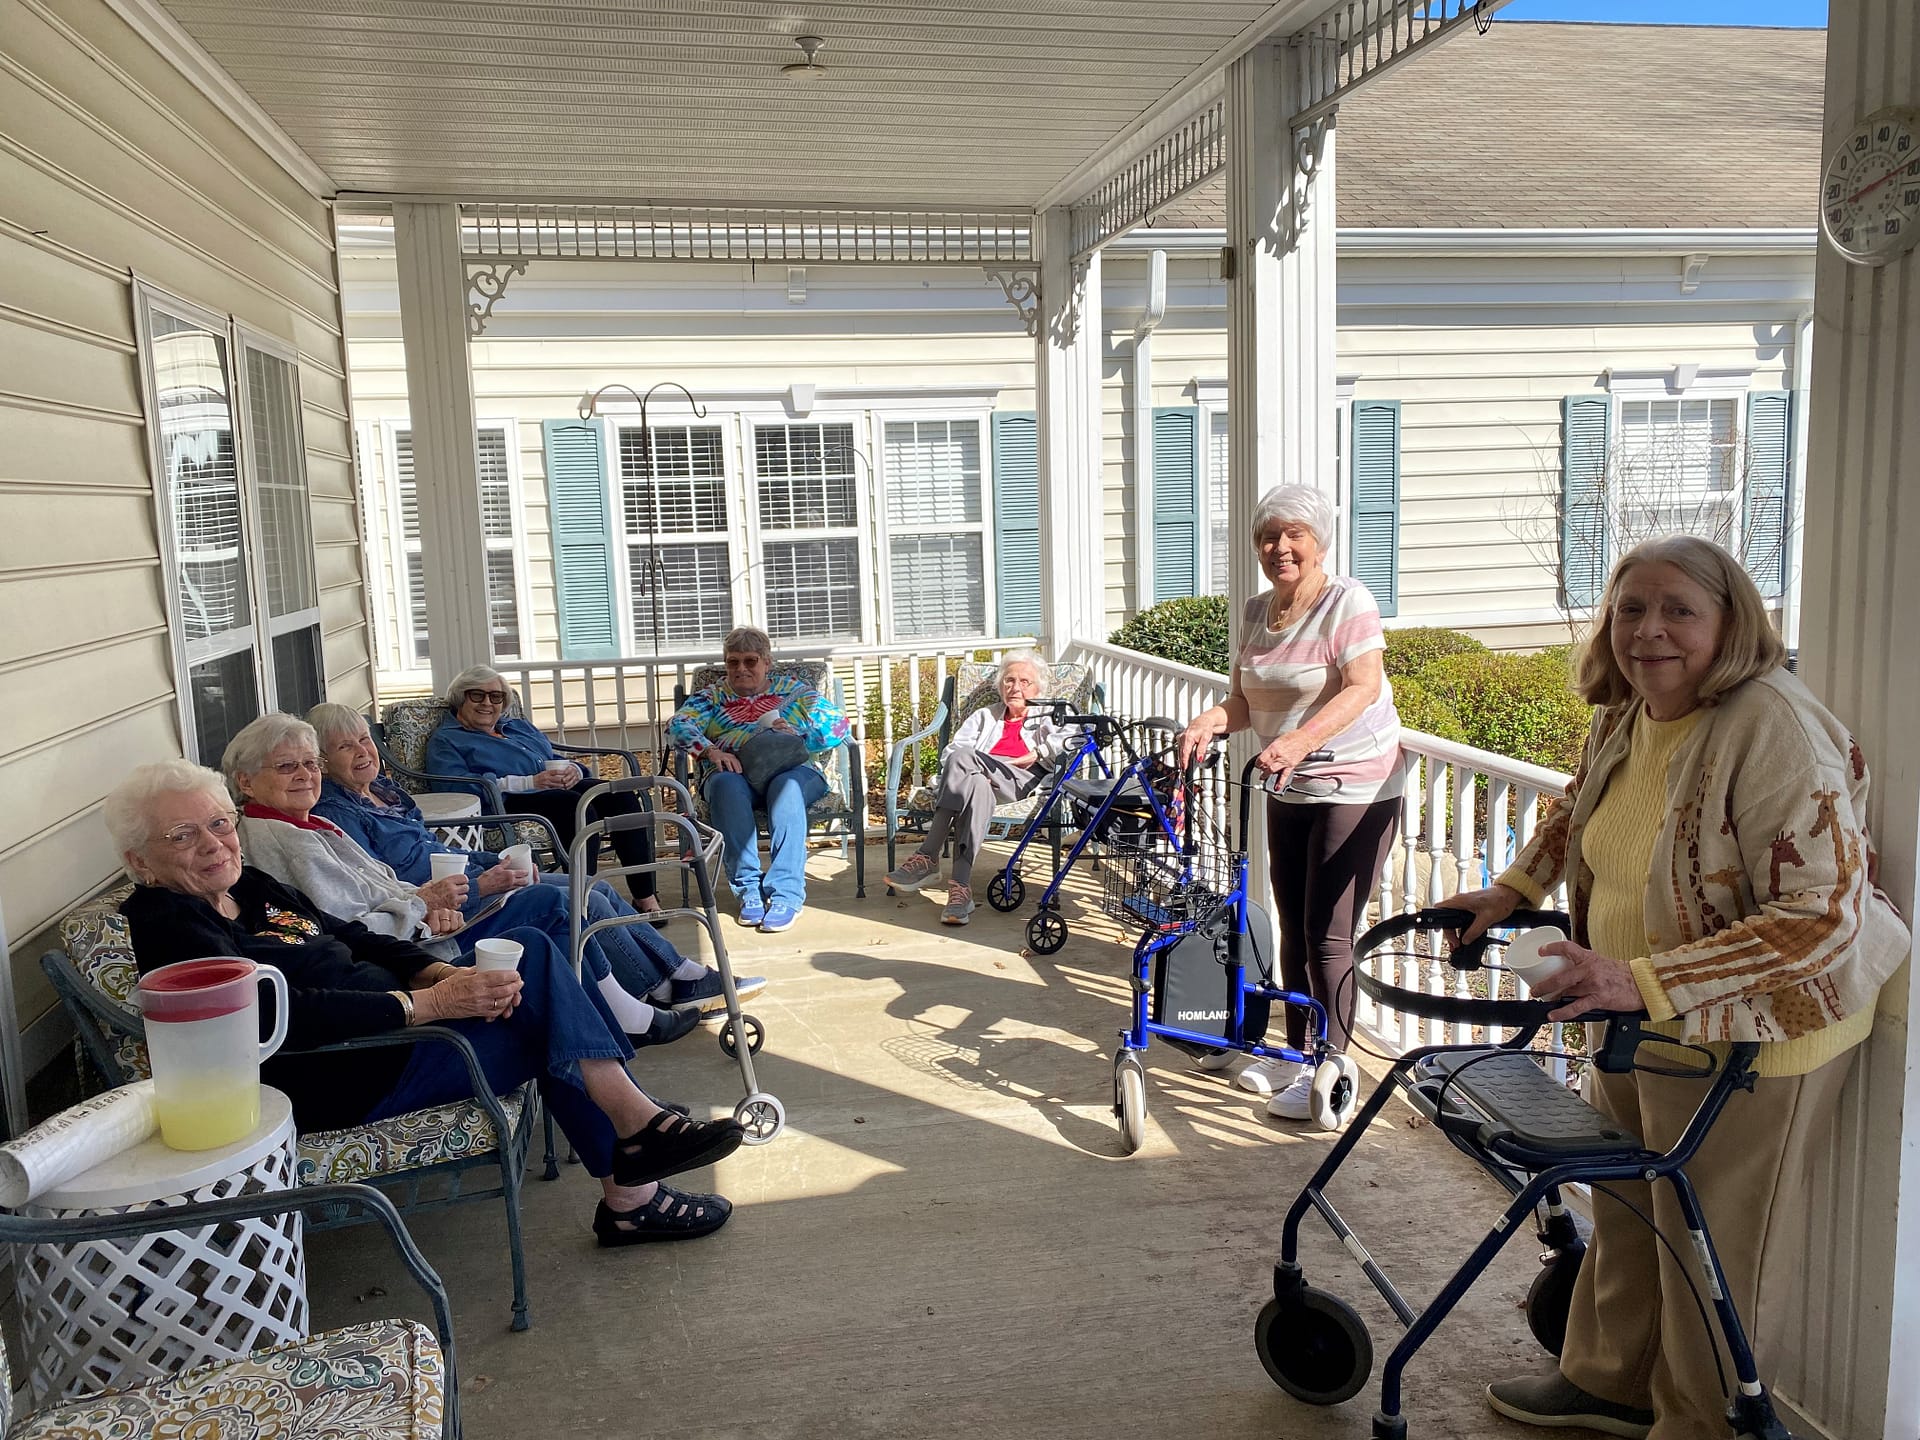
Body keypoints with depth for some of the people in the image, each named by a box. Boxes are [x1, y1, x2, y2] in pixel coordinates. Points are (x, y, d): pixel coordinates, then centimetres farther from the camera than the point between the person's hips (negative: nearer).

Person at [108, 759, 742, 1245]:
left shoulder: (251, 887, 15)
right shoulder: (166, 925, -13)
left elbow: (357, 940, 13)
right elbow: (285, 1014, -26)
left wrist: (444, 972, -7)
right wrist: (428, 1004, -29)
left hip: (386, 1020, 9)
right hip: (340, 1083, -9)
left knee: (527, 950, -7)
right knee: (544, 1017, -15)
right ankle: (632, 1192, -7)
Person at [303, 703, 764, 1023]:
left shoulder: (381, 789, 14)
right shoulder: (337, 813, -14)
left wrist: (498, 862, 5)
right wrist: (481, 885, -22)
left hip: (466, 877, 10)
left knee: (599, 888, 3)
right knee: (585, 903, -16)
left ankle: (682, 973, 5)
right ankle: (664, 994, -2)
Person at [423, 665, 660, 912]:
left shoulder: (518, 725, 33)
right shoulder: (445, 741, 12)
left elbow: (557, 760, 28)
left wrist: (572, 770, 0)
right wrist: (529, 782, -16)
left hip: (562, 788, 7)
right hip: (515, 800, -6)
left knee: (622, 796, -22)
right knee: (577, 806, -36)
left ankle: (645, 897, -23)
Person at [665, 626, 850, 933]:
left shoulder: (794, 689, 20)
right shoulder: (711, 697, 22)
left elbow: (837, 725, 7)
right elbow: (677, 726, 2)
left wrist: (797, 737, -11)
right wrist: (710, 751, -17)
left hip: (792, 771, -1)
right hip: (735, 773, 1)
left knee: (786, 786, -37)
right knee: (726, 783, -35)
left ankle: (786, 893, -42)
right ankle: (749, 890, -36)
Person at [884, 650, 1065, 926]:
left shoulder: (1048, 718, 30)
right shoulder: (984, 716, 35)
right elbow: (951, 750, 17)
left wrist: (1039, 753, -11)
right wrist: (974, 771, -5)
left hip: (1023, 781, -2)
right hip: (982, 780, 2)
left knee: (963, 757, -33)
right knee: (977, 785, -38)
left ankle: (928, 858, -41)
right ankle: (961, 886, -51)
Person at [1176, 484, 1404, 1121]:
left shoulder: (1347, 600, -14)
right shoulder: (1256, 613, 7)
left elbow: (1363, 687, -26)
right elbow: (1245, 699, 7)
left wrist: (1298, 741, -39)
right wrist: (1211, 720, -15)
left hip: (1355, 789, -7)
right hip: (1289, 791, 7)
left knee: (1328, 935, -6)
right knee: (1293, 928, 14)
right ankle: (1294, 1053, 27)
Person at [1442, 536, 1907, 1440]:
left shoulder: (1773, 730, -27)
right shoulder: (1626, 714, -2)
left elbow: (1821, 920, -32)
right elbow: (1579, 811, 21)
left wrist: (1642, 981, -37)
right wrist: (1513, 889, 12)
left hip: (1750, 1038, -8)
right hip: (1641, 1027, 8)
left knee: (1714, 1253, 11)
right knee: (1626, 1209, 24)